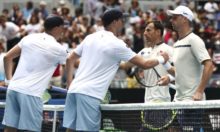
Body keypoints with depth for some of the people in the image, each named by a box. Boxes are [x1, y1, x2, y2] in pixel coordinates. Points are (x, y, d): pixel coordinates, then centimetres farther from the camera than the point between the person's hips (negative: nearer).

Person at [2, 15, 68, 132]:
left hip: (14, 88, 6)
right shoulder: (57, 49, -3)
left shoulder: (29, 38, 10)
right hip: (31, 93, -6)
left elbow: (7, 57, 14)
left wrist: (9, 80, 17)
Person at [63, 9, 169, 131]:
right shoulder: (116, 44, -5)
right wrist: (161, 59, 16)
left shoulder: (90, 38, 15)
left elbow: (70, 59, 21)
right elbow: (144, 64, -2)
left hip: (74, 89, 7)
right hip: (90, 93, -7)